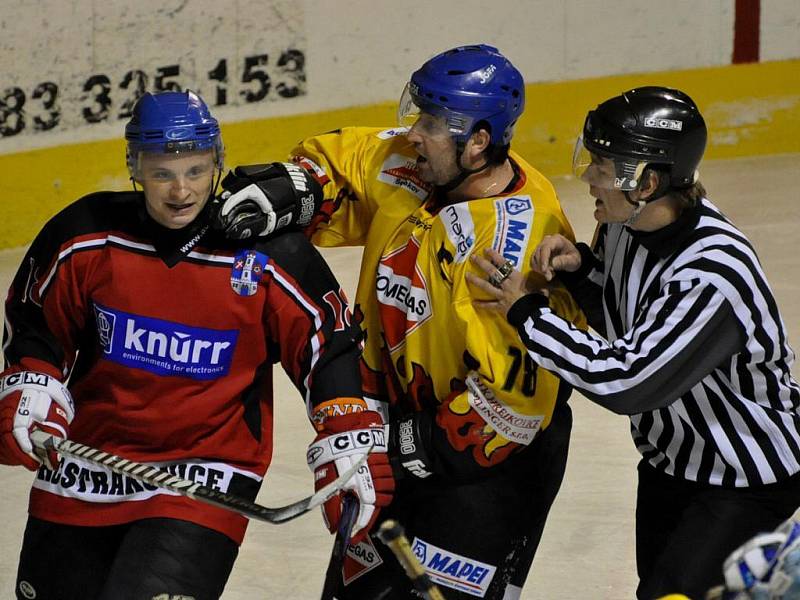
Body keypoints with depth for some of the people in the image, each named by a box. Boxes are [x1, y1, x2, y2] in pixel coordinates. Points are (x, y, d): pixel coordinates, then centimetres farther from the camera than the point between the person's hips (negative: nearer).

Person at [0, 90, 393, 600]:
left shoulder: (270, 255, -12)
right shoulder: (83, 236, -7)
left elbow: (330, 345, -5)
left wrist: (354, 448, -11)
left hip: (204, 481, -3)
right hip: (84, 470, 3)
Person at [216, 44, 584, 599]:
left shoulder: (522, 243, -29)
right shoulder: (407, 166, -7)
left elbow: (515, 394, -30)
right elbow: (335, 162, 12)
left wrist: (432, 444, -24)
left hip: (490, 452, -8)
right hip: (400, 425, 8)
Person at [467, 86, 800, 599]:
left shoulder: (714, 277, -35)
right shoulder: (627, 222, -10)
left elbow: (626, 380, -34)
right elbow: (618, 321, 8)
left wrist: (527, 313, -26)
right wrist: (578, 265, -13)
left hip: (747, 480, -8)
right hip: (669, 460, 8)